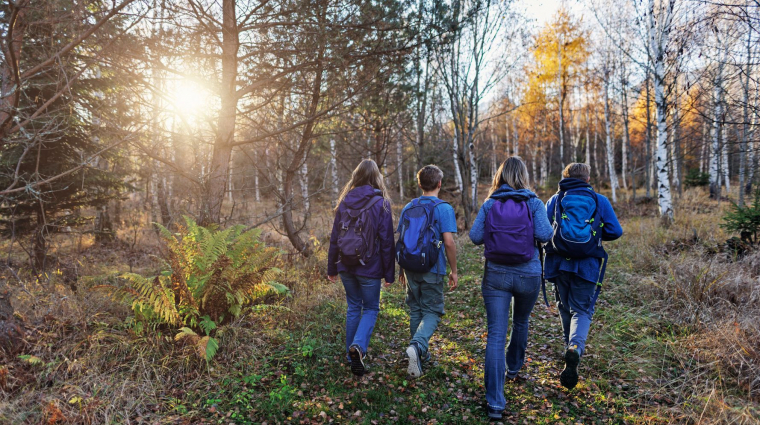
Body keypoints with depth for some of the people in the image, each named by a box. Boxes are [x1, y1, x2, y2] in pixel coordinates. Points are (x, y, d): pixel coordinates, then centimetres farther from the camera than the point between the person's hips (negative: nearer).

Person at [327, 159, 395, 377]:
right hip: (369, 268, -3)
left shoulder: (345, 201, 2)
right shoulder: (381, 203, -8)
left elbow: (334, 237, 6)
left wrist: (332, 267, 13)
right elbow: (386, 240, -8)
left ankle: (354, 358, 23)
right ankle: (358, 346, -12)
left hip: (346, 266, 4)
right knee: (370, 309, 12)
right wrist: (389, 272, -2)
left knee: (353, 308, 17)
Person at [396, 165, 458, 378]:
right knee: (432, 312, 6)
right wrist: (454, 271, -5)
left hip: (410, 269, 5)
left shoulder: (408, 208, 6)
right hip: (432, 270, -5)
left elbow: (400, 240, 8)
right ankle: (417, 346, -18)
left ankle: (420, 355, 28)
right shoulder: (444, 208, -9)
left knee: (415, 311, 18)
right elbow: (448, 242, -15)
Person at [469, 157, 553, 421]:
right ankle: (513, 369, 49)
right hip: (528, 274, 1)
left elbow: (475, 236, -8)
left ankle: (495, 403, -7)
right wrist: (531, 233, 7)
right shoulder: (533, 203, -3)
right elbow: (544, 234, -15)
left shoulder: (489, 204, -1)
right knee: (521, 322, 27)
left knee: (496, 335, -2)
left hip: (496, 274, 0)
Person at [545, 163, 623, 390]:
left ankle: (571, 345, 34)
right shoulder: (600, 201, 4)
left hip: (559, 264, 1)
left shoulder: (555, 200, 5)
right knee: (582, 311, 3)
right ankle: (575, 347, -22)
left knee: (565, 307, 20)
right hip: (588, 267, -1)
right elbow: (615, 232, 1)